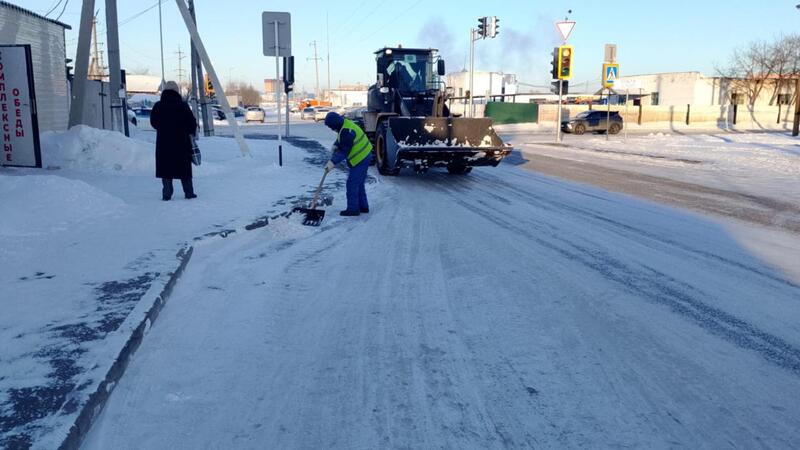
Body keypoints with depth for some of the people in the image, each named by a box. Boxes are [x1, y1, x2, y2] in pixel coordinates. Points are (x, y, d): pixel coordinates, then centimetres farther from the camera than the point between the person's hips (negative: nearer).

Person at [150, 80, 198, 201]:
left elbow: (153, 123, 9)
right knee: (184, 167, 9)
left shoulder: (157, 106, -2)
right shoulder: (183, 105, -8)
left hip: (163, 142, 1)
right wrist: (190, 132, 13)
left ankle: (167, 194, 5)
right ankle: (189, 192, 11)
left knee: (165, 168, 7)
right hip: (182, 142, -1)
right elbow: (192, 123, -6)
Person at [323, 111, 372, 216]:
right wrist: (336, 145, 3)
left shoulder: (346, 132, -25)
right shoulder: (345, 124, 7)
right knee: (359, 184, 18)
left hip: (360, 159, -11)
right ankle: (363, 206, 26)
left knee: (352, 184, -5)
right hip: (364, 156, 11)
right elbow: (341, 141, 22)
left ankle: (353, 209, 1)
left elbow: (344, 151, -26)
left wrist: (333, 162, -28)